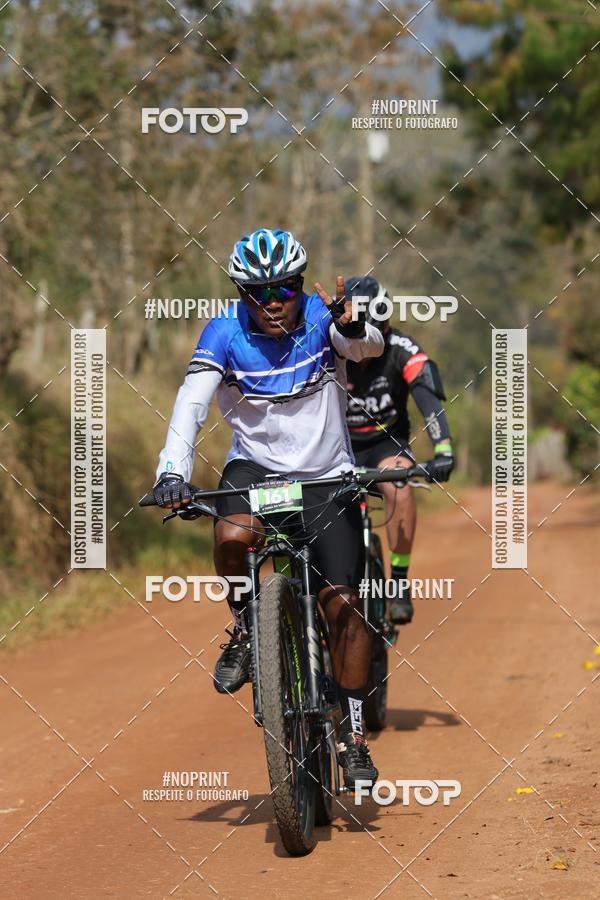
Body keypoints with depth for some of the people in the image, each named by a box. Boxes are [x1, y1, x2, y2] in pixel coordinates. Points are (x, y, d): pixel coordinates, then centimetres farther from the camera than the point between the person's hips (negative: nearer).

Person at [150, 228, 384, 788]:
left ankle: (353, 733, 6)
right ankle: (244, 629, -4)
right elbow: (191, 402, -23)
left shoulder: (322, 316, -13)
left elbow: (370, 346, -31)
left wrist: (354, 330, -56)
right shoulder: (224, 333, -13)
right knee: (233, 537, -34)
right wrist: (172, 471, -39)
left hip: (325, 476, 0)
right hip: (255, 465, 0)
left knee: (342, 604, -9)